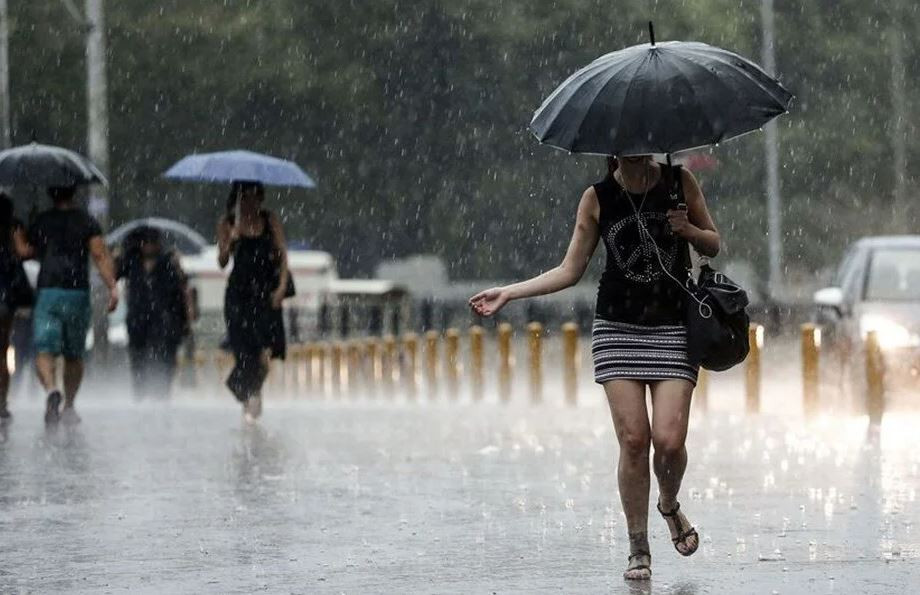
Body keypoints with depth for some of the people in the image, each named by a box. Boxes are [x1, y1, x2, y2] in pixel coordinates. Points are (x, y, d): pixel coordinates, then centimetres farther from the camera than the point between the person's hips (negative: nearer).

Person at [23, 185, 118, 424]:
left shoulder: (40, 223, 8)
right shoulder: (87, 223, 3)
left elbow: (27, 252, 16)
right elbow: (101, 256, -8)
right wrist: (112, 287, -14)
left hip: (47, 293, -1)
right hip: (78, 294, 1)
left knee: (44, 351, -9)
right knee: (74, 355, 16)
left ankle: (51, 389, -36)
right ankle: (69, 405, 20)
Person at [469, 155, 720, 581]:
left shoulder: (679, 182, 3)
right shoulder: (597, 199, 3)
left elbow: (713, 245, 12)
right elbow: (570, 271, 7)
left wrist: (688, 230, -10)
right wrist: (509, 293, 1)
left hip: (673, 328, 0)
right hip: (617, 328, 0)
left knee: (669, 439, -13)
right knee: (633, 440, -8)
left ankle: (669, 505, 21)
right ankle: (638, 549, 3)